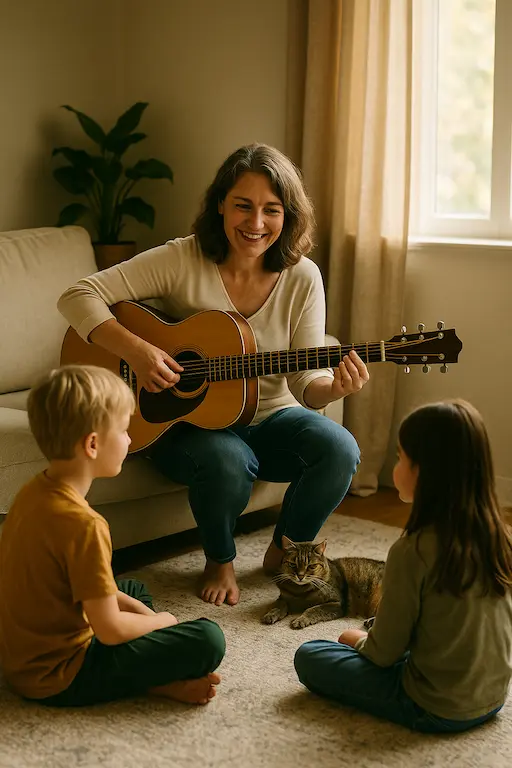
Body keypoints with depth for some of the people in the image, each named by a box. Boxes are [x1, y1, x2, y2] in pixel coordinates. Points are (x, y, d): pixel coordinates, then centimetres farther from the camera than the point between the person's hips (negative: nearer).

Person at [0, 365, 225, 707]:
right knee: (207, 639, -17)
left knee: (135, 590, 29)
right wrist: (159, 621, -3)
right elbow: (110, 630, -23)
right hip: (59, 678, -9)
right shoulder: (82, 523, -27)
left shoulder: (34, 492, 1)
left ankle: (150, 674, 8)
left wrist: (141, 611, 8)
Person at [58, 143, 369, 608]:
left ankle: (286, 550, 6)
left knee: (339, 449, -25)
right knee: (227, 460, -36)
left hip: (267, 417, 3)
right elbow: (78, 297, -15)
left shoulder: (302, 278, -6)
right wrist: (136, 350, -29)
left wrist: (334, 388, -30)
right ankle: (220, 561, -1)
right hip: (187, 423, -3)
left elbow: (306, 381, -6)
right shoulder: (182, 261, -14)